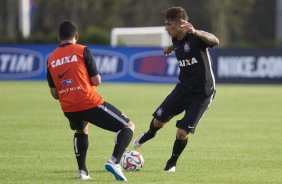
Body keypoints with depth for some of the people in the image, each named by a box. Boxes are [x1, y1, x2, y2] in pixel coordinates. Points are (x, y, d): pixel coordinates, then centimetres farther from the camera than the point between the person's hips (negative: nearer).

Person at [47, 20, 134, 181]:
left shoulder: (51, 59, 12)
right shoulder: (82, 50, -1)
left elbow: (54, 93, 13)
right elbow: (97, 81, -3)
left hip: (68, 108, 5)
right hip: (90, 103, -5)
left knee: (81, 131, 38)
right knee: (128, 126, 4)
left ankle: (82, 171, 27)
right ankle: (114, 161, -18)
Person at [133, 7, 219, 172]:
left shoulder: (196, 37, -22)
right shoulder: (176, 40, 0)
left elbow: (215, 41, -45)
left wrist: (195, 32, -59)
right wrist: (171, 48, 38)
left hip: (202, 95, -6)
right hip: (183, 88, 6)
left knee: (182, 133, -10)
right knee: (158, 121, 6)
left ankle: (172, 163, 18)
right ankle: (149, 134, 43)